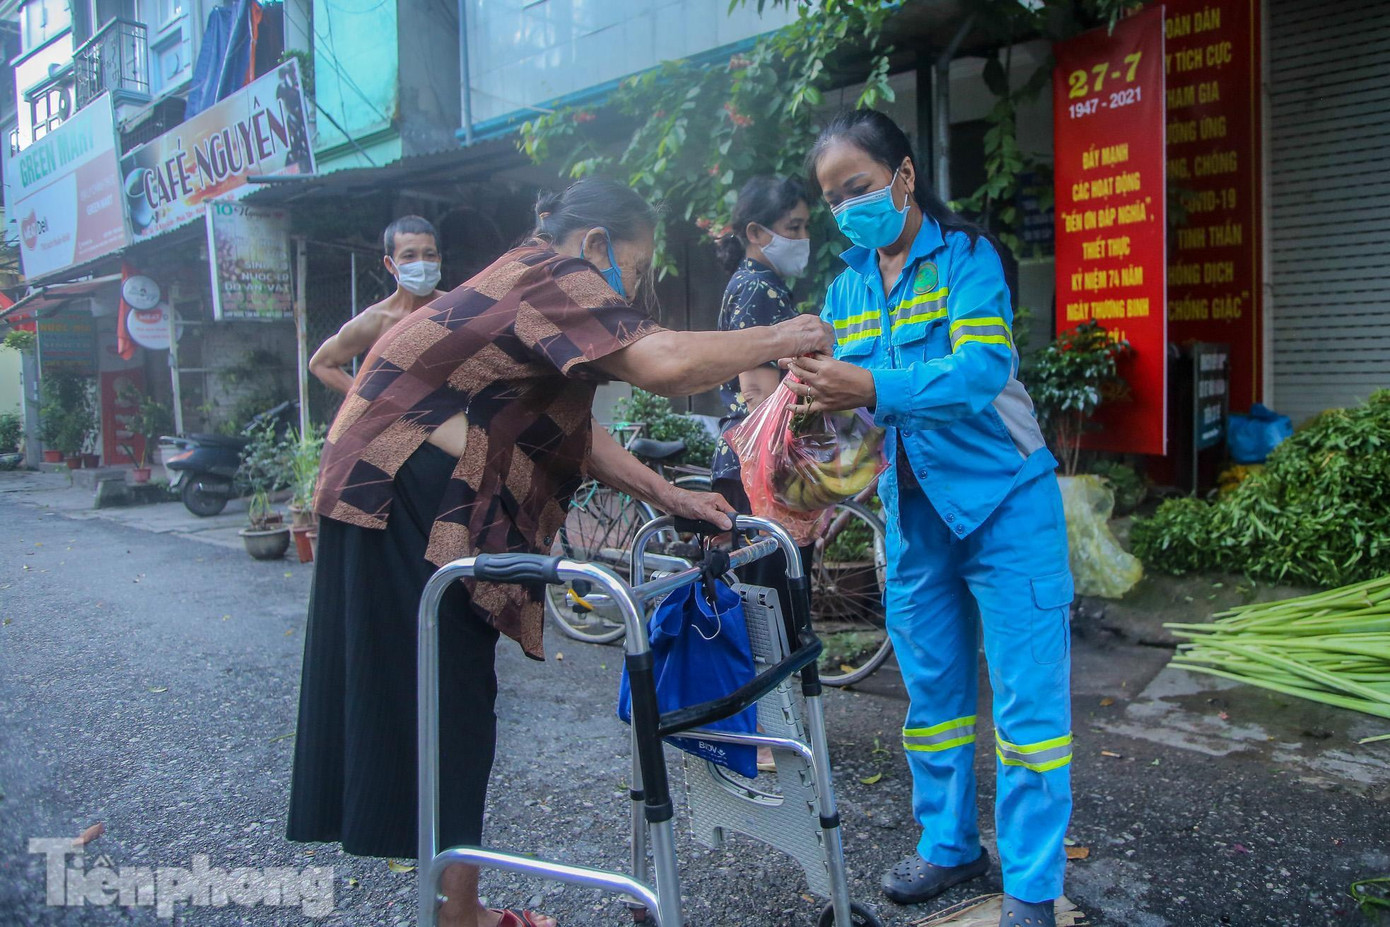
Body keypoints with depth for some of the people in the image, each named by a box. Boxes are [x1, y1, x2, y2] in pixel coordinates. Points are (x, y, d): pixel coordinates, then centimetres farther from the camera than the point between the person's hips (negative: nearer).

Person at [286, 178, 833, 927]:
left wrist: (669, 496, 11)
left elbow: (573, 430, 17)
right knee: (449, 708, -2)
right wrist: (783, 338, -13)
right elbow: (665, 365, -29)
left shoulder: (528, 283, 19)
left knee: (454, 705, 14)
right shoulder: (555, 275, -12)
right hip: (410, 503, -10)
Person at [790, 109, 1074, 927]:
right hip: (912, 509, 6)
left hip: (1000, 498, -5)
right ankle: (950, 844, 32)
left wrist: (874, 389, -38)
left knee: (1028, 694, 0)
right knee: (932, 686, 15)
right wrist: (817, 401, -19)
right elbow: (845, 393, 5)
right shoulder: (848, 286, 8)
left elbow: (983, 368, -25)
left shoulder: (966, 256, -10)